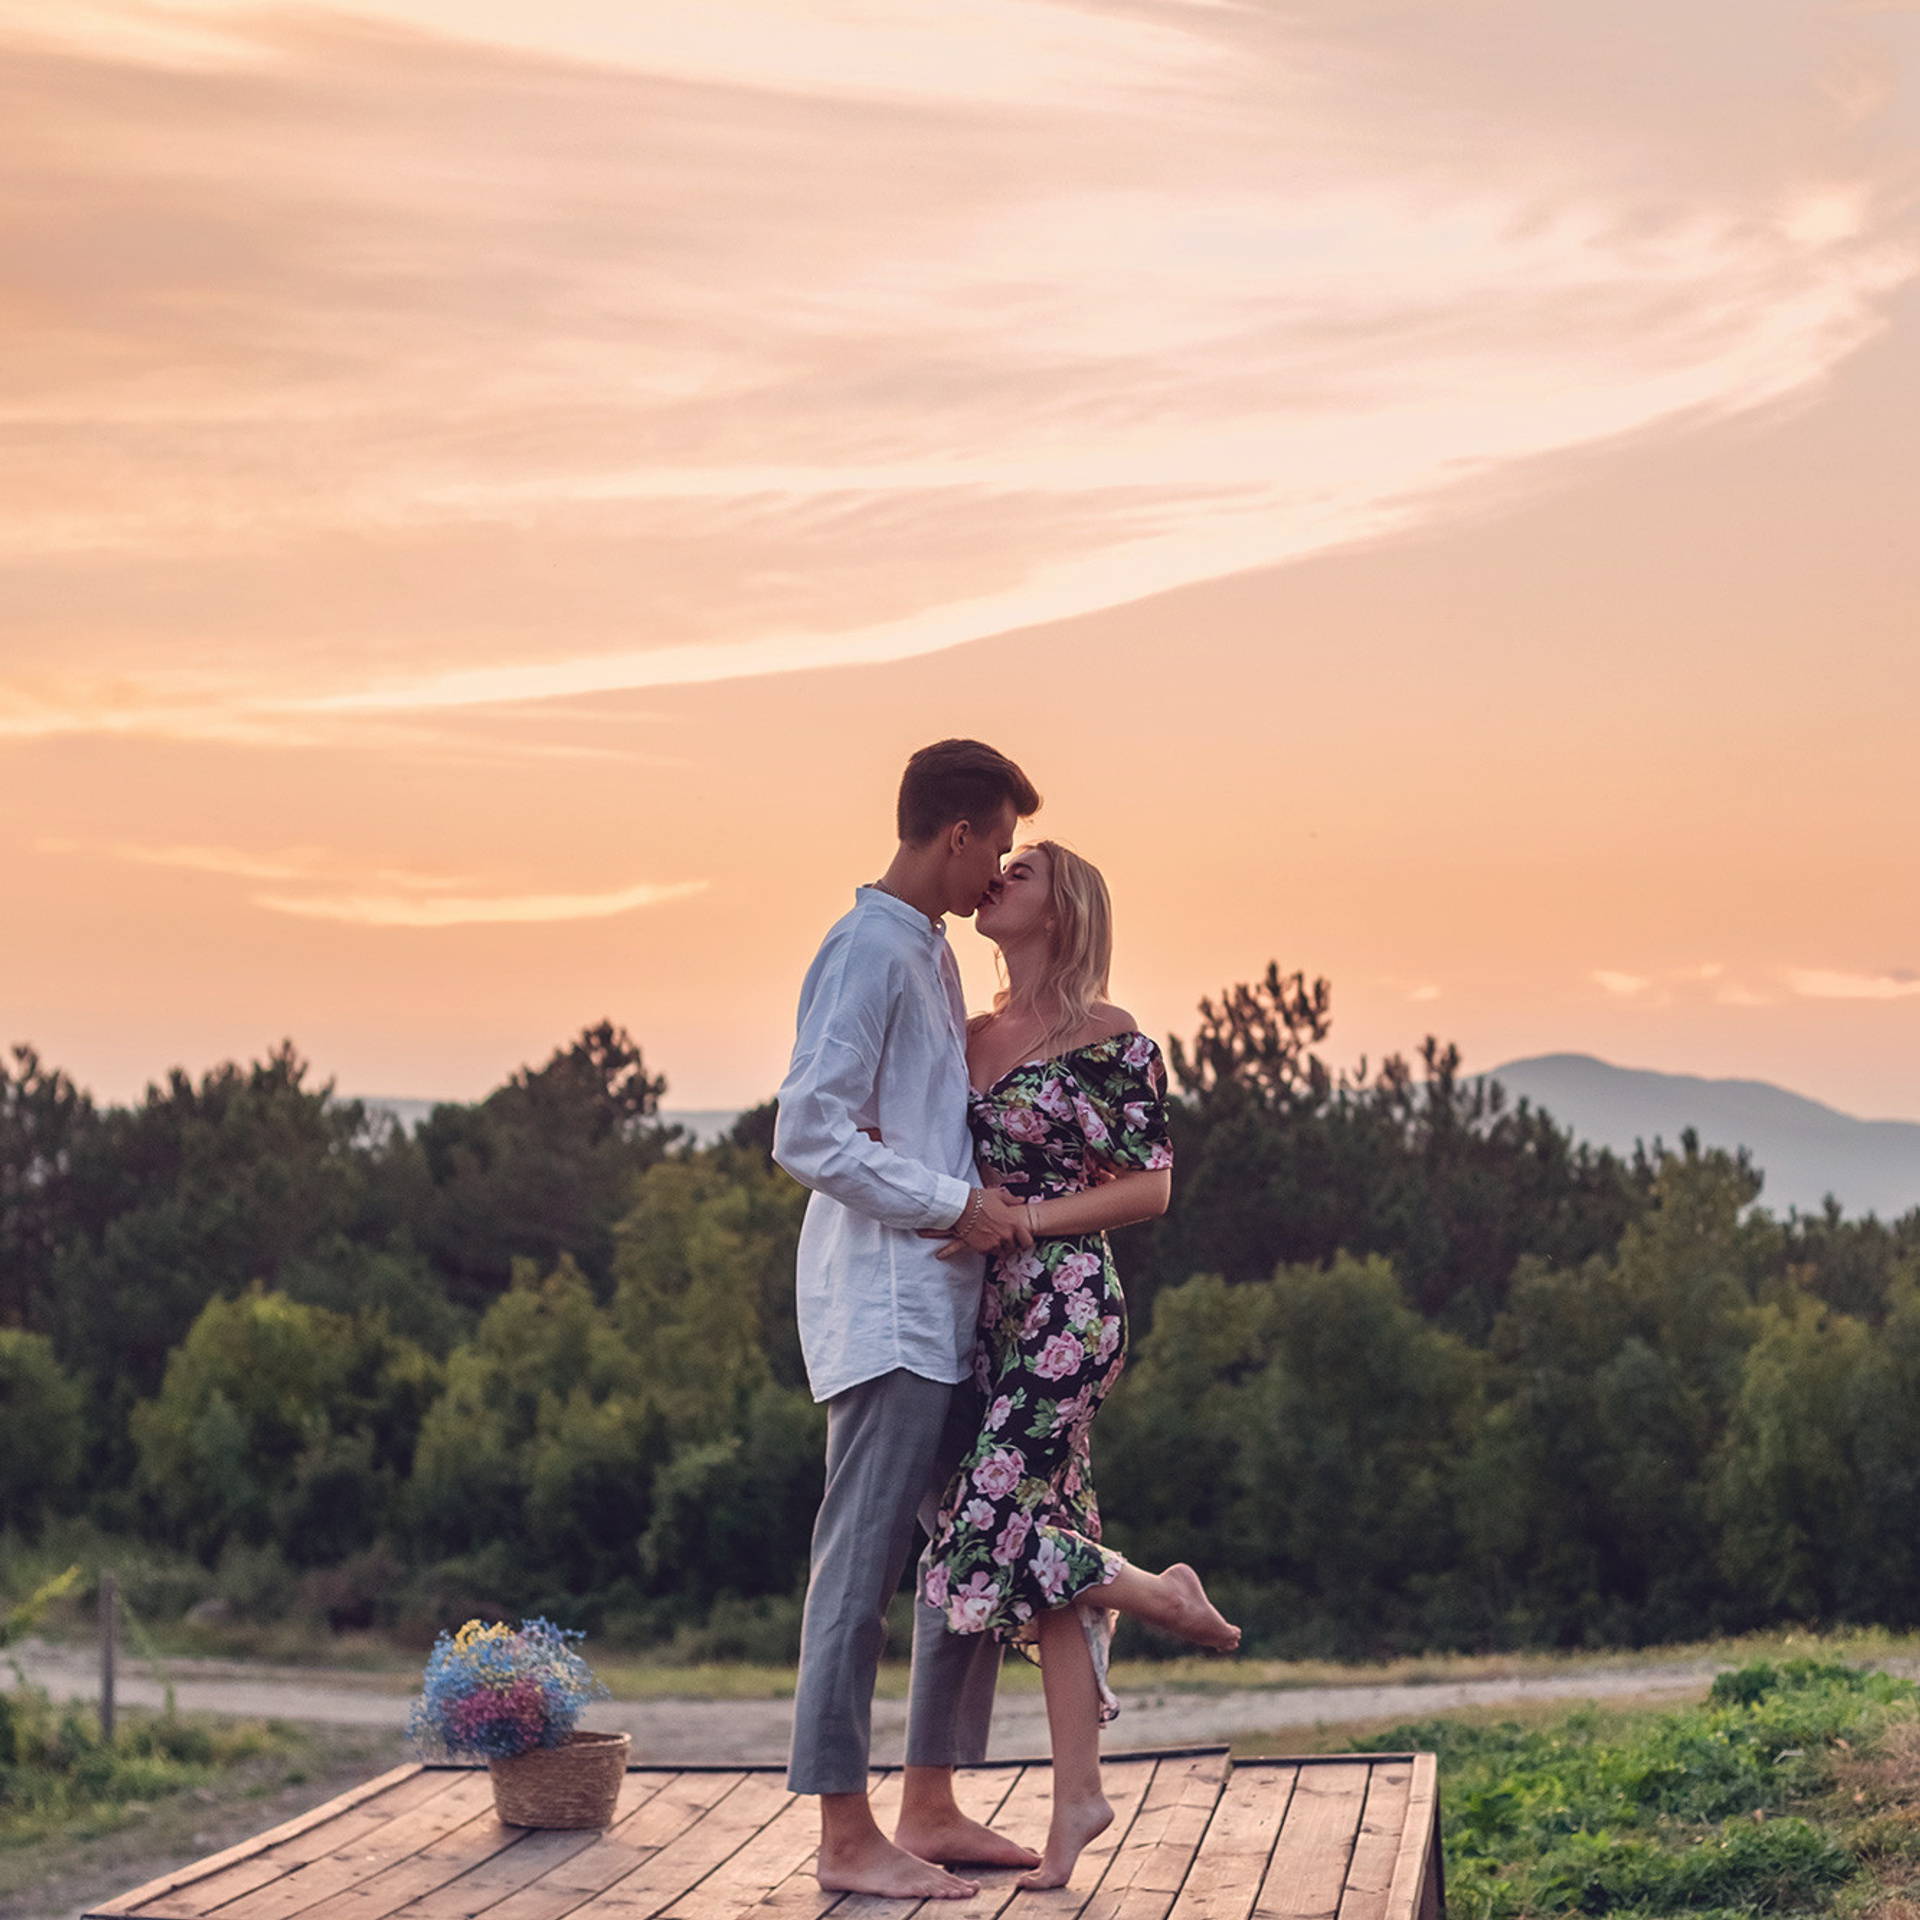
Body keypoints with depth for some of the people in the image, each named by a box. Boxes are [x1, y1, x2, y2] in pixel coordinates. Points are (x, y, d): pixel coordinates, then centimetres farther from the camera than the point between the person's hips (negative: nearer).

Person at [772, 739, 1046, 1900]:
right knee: (865, 1562, -6)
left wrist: (996, 1201, 9)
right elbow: (811, 1135, -19)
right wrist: (955, 1205, -17)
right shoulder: (869, 951, -12)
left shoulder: (934, 954, 18)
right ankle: (847, 1835, -2)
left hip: (952, 1304, 10)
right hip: (885, 1304, -10)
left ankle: (932, 1811, 20)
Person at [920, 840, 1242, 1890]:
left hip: (1066, 1308, -7)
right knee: (1043, 1536, 7)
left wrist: (1020, 1220, -15)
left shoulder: (1110, 1040, -6)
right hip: (993, 1314, 7)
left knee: (990, 1539, -14)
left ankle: (1167, 1595, 11)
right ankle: (1077, 1792, 12)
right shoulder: (972, 1036, 14)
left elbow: (1150, 1186, -7)